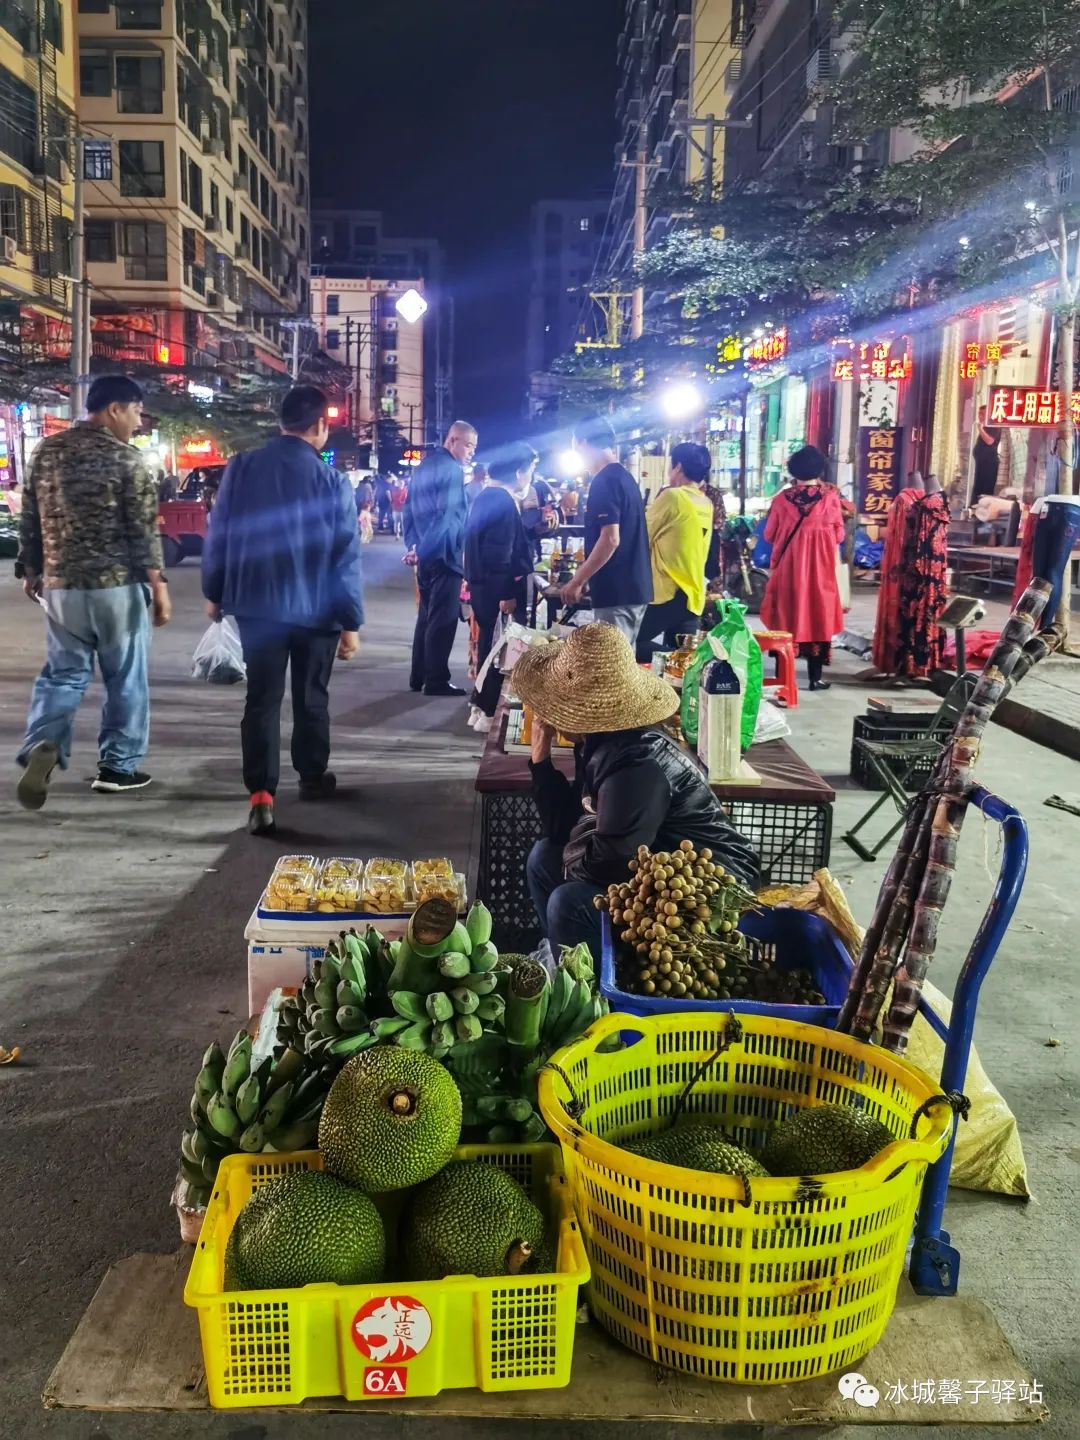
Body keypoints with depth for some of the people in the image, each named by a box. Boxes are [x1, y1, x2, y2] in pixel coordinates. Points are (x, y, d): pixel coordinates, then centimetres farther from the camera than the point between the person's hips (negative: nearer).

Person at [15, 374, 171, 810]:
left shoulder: (47, 451, 8)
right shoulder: (125, 458, -8)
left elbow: (30, 521, 12)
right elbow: (143, 530, -11)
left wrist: (30, 571, 23)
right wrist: (158, 585, -7)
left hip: (61, 584, 5)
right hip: (118, 585, -4)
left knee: (62, 674, 11)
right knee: (125, 678, 8)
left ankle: (41, 746, -12)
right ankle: (118, 766, 14)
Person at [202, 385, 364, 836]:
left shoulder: (242, 467, -2)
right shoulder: (333, 481, -7)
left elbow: (217, 533, 2)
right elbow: (346, 556, -7)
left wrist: (214, 592, 13)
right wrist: (351, 620, -1)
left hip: (256, 601, 1)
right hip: (315, 608, -1)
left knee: (262, 698, 3)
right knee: (311, 696, 16)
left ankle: (261, 793, -7)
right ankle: (312, 776, 30)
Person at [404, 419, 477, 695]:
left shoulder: (425, 464, 16)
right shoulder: (451, 468, -13)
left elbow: (410, 507, 17)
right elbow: (453, 513, -18)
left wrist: (414, 543, 15)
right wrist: (457, 550, -11)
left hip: (425, 551, 9)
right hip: (444, 553, -9)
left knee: (427, 614, 14)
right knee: (443, 617, -5)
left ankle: (419, 676, 18)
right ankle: (436, 680, -3)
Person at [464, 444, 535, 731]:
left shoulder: (486, 497, 13)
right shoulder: (503, 501, -18)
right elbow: (501, 552, -23)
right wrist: (506, 594, -21)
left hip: (482, 585, 10)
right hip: (495, 588, -10)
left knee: (488, 644, 17)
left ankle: (480, 705, 24)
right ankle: (488, 712, 4)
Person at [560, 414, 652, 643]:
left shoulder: (604, 481, -13)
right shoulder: (625, 477, 16)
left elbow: (610, 539, -22)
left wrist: (577, 581, -15)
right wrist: (585, 577, 26)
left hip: (616, 591, -9)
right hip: (635, 588, 9)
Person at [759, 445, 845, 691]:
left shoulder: (783, 498, -5)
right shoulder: (830, 497, -7)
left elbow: (769, 535, 5)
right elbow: (839, 535, 3)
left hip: (788, 568, 1)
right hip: (820, 569, -1)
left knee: (786, 618, 11)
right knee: (817, 618, 8)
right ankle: (815, 677, 9)